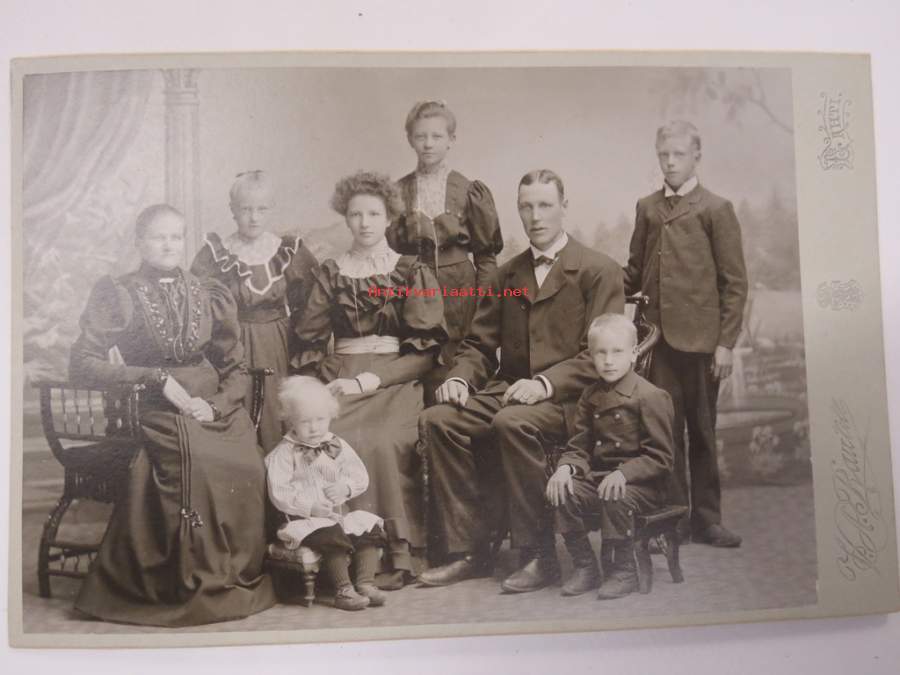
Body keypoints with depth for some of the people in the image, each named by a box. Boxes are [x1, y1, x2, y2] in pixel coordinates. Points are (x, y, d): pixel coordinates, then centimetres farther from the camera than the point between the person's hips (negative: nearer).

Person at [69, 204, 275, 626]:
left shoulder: (209, 295, 12)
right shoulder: (118, 296, 4)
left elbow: (236, 368, 12)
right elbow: (82, 365, -5)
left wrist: (215, 405, -8)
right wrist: (158, 377, -13)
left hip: (216, 408, 3)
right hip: (156, 411, -3)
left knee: (246, 470, -19)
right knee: (195, 465, -28)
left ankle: (239, 576, 2)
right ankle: (193, 584, -7)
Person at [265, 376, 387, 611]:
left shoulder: (337, 446, 10)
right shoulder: (284, 453, -5)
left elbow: (360, 476, 7)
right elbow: (279, 494, -12)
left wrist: (345, 487, -15)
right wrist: (311, 507, -21)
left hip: (340, 512, 5)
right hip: (305, 518, -5)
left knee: (370, 529, -15)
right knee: (332, 537, -30)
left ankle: (366, 583, -8)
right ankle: (343, 590, -18)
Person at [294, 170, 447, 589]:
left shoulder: (412, 272, 8)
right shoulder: (330, 273, 16)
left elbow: (427, 348, -1)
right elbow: (310, 342, 10)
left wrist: (368, 380, -11)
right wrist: (326, 381, -10)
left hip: (396, 380, -2)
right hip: (339, 379, 2)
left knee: (382, 442, -30)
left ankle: (399, 553, -17)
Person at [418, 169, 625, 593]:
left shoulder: (599, 271, 1)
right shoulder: (505, 274, 18)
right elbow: (479, 344, 17)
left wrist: (545, 383, -22)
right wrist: (460, 378, -5)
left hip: (566, 397, -5)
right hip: (507, 388, 6)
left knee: (513, 423, -36)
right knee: (437, 419, -19)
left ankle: (539, 555, -19)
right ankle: (468, 551, -10)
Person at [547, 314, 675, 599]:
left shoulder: (651, 396, -10)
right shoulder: (590, 397, 11)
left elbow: (661, 458, -12)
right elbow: (579, 447, 11)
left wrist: (623, 473, -26)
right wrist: (566, 467, -11)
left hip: (641, 483, -6)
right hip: (598, 476, 6)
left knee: (615, 498, -35)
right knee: (561, 493, -18)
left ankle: (624, 570, -10)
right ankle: (585, 566, 0)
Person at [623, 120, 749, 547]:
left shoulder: (716, 209, 2)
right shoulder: (647, 207, 14)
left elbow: (734, 282, -1)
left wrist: (726, 342, -7)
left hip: (699, 336, -3)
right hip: (656, 336, 3)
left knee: (701, 431, 7)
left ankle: (706, 519, 18)